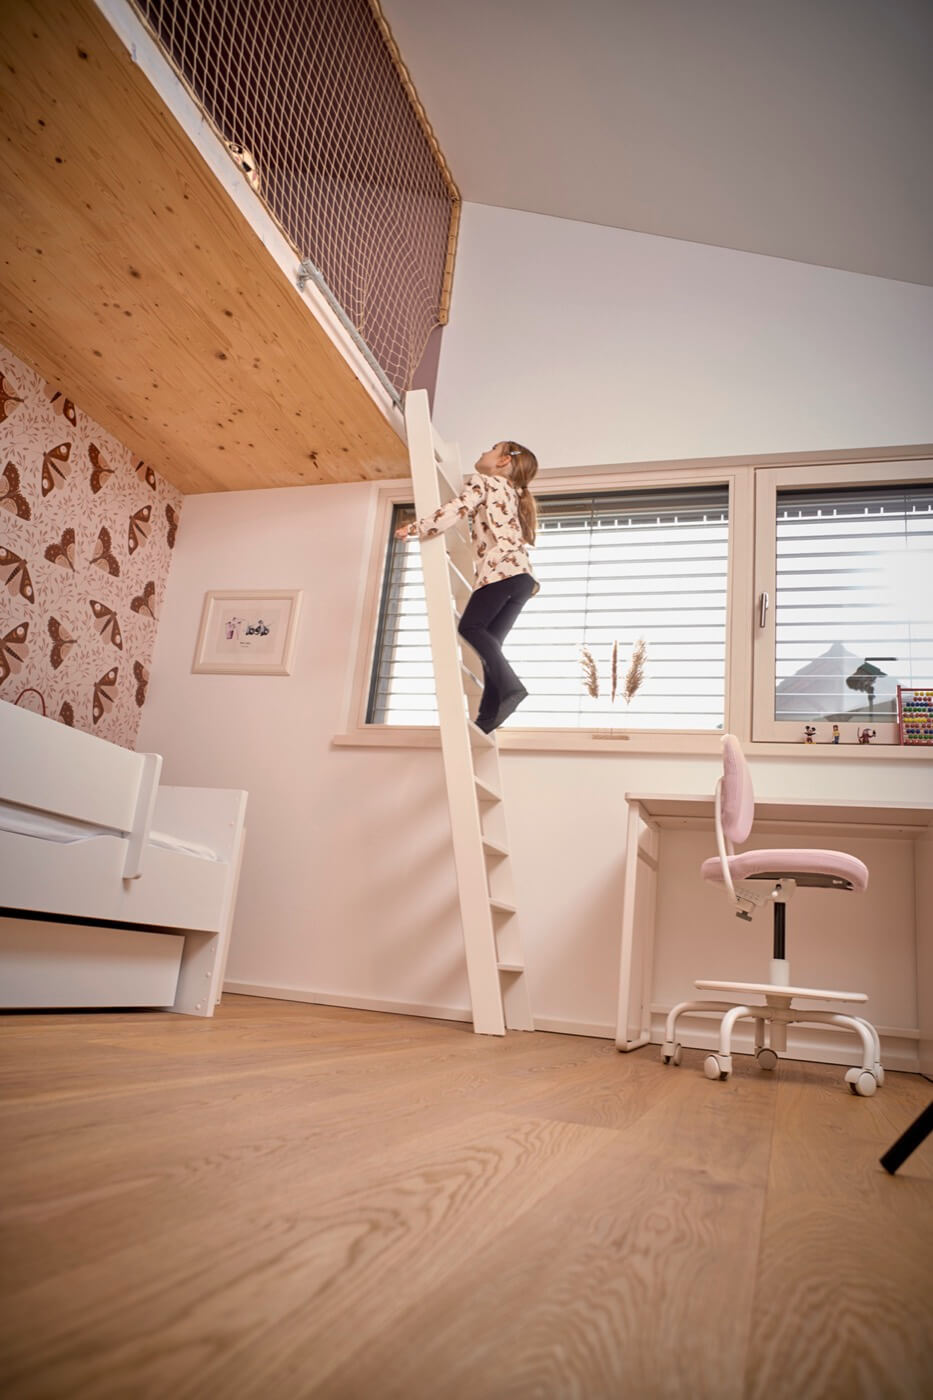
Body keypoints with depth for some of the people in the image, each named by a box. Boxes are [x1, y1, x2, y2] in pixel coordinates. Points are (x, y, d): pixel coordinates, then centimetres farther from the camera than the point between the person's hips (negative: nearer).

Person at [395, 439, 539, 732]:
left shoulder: (483, 482, 9)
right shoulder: (513, 494, 34)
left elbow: (455, 510, -6)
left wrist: (413, 529, -2)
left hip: (502, 570, -8)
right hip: (523, 575, 8)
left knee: (471, 627, -5)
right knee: (490, 640, 4)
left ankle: (510, 686, -23)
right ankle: (488, 716, -6)